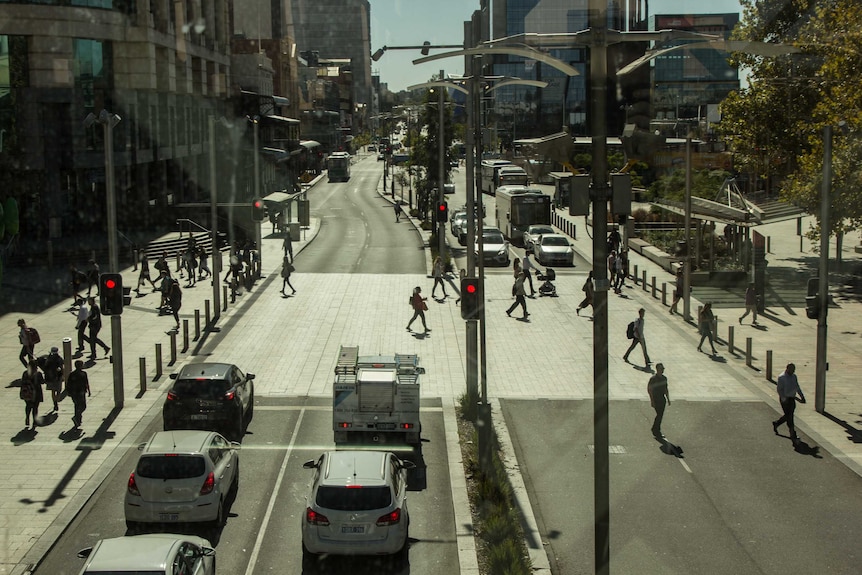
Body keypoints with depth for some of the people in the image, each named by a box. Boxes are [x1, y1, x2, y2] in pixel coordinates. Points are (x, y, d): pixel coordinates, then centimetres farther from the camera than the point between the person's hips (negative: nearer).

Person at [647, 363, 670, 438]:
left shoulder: (664, 378, 9)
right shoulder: (653, 379, -13)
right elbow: (649, 389, -12)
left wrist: (668, 399, 16)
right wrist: (652, 401, -16)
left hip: (662, 399, 7)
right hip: (656, 399, -7)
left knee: (660, 415, 9)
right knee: (659, 415, -10)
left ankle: (655, 430, 20)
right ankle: (656, 431, 1)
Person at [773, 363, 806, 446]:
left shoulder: (794, 376, 9)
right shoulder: (781, 377, -12)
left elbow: (797, 387, 15)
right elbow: (779, 389, -15)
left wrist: (802, 396, 4)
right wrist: (784, 399, -26)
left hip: (792, 399, 7)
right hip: (785, 400, -7)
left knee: (788, 416, 16)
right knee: (789, 417, -10)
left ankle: (776, 423, 42)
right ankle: (793, 436, -10)